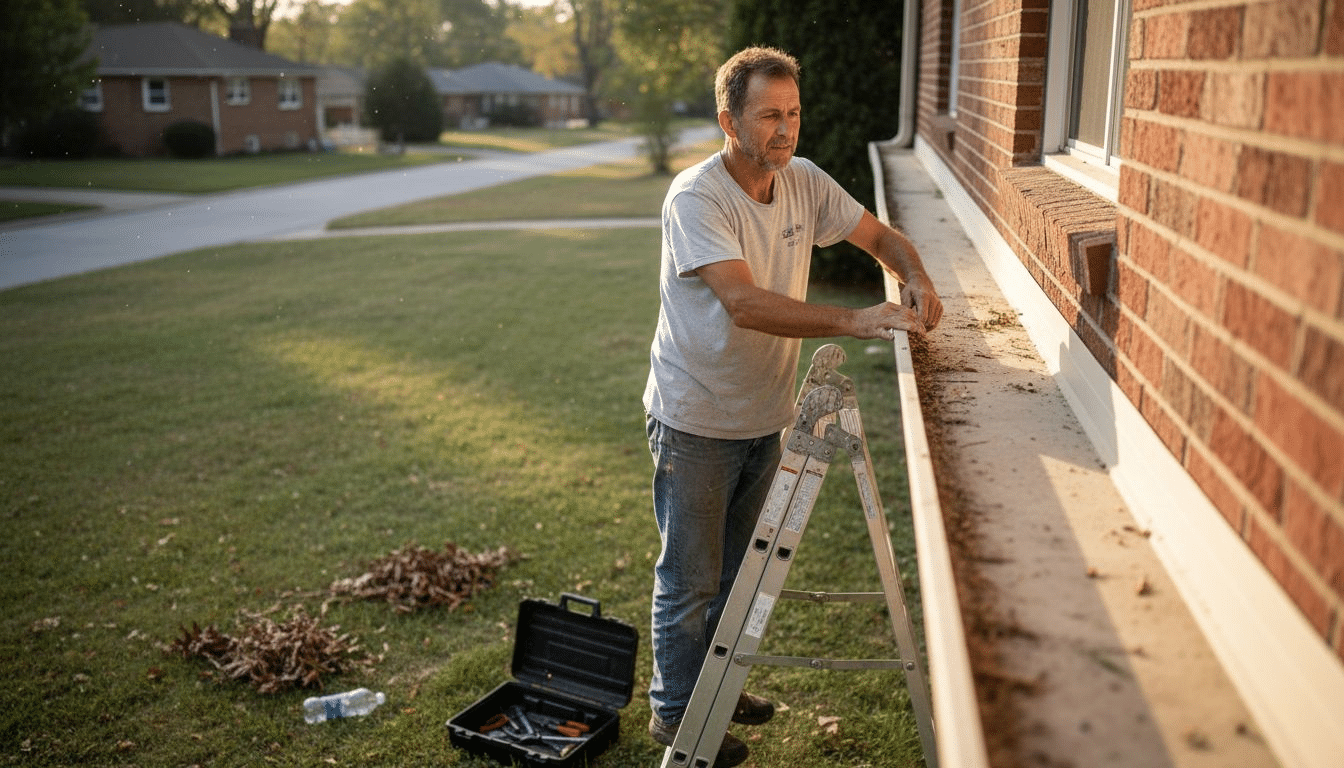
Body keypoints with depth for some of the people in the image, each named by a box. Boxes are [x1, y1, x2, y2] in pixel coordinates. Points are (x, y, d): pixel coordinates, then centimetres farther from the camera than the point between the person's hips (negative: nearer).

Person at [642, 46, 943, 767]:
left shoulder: (804, 182, -1)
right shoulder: (695, 197, -22)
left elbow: (878, 234, 8)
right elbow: (745, 302, -34)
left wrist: (916, 279, -14)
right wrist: (854, 321, -41)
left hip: (764, 416, 7)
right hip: (695, 423, -7)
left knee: (739, 568, 21)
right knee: (690, 578, 7)